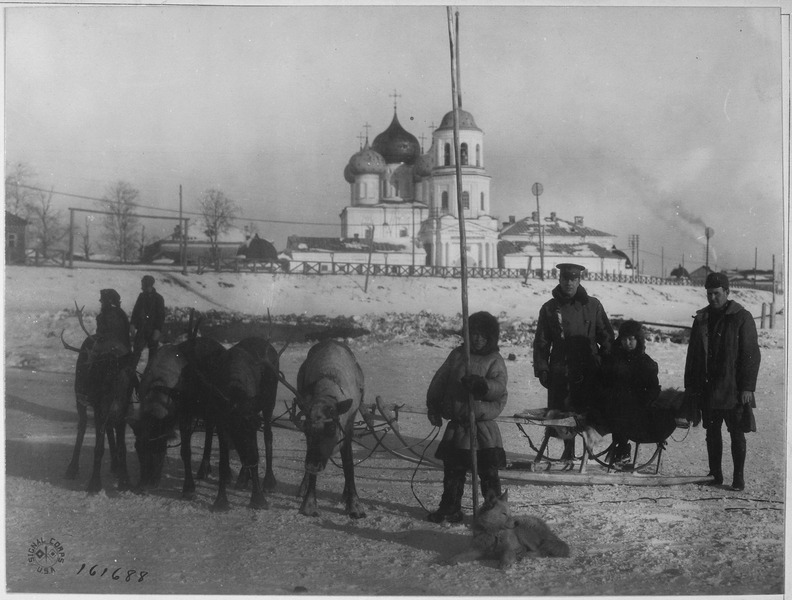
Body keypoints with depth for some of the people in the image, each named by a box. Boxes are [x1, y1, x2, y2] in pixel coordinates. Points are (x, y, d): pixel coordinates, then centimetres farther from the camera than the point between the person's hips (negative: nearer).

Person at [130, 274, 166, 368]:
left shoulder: (158, 299, -8)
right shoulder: (141, 296, 2)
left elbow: (161, 316, -8)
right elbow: (135, 311, 9)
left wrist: (158, 330, -13)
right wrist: (133, 325, 0)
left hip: (153, 331, -2)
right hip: (141, 329, 3)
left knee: (152, 353, 8)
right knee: (137, 351, -3)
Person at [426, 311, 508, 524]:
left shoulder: (494, 360, -2)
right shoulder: (457, 355, 7)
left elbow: (499, 386, -17)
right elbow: (439, 381, 11)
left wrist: (481, 384, -36)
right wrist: (433, 407, 4)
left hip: (483, 425, -4)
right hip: (457, 425, 4)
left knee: (488, 472, 0)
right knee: (452, 470, 13)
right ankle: (450, 508, 26)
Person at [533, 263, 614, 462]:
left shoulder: (593, 305, 6)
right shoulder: (549, 308, 7)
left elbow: (607, 338, 9)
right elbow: (541, 343, 9)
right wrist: (541, 369, 1)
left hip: (589, 372, -1)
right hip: (560, 373, 1)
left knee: (588, 413, -4)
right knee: (562, 414, 3)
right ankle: (568, 450, 20)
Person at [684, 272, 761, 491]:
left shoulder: (742, 318, -5)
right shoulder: (701, 319, 9)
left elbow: (751, 355, -7)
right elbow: (693, 355, 14)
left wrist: (748, 387, -13)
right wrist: (690, 385, 10)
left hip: (733, 389, -5)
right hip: (707, 388, 5)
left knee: (737, 434, 2)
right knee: (712, 432, 11)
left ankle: (739, 477, 10)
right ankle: (715, 474, 21)